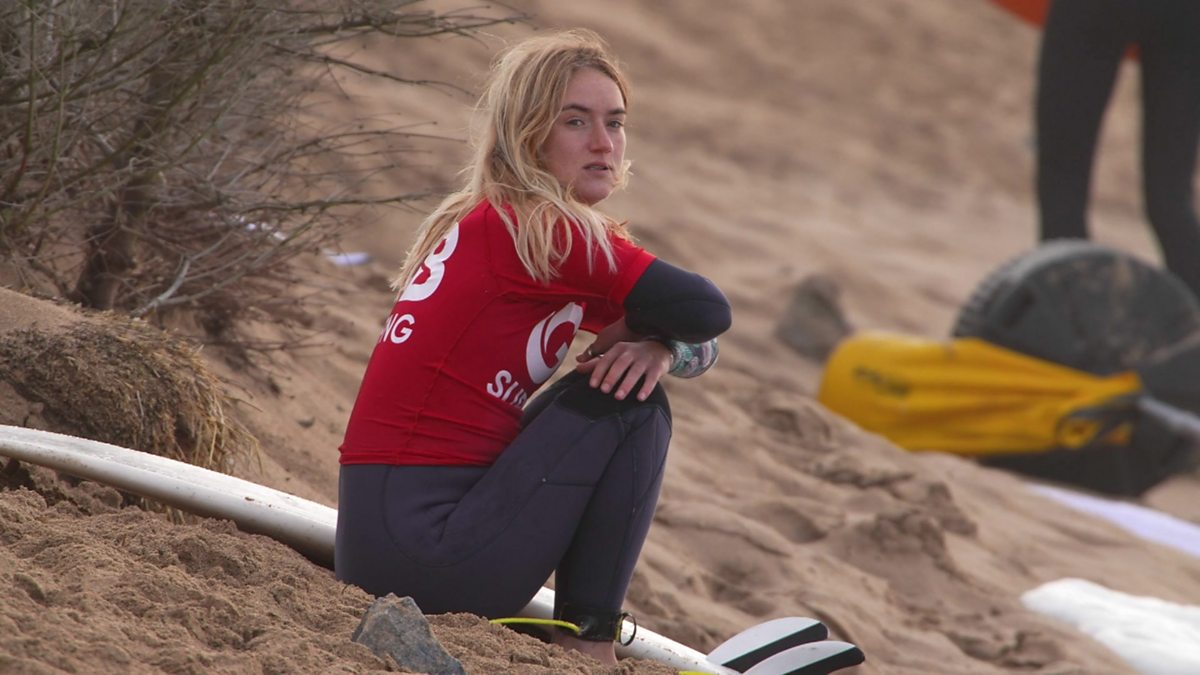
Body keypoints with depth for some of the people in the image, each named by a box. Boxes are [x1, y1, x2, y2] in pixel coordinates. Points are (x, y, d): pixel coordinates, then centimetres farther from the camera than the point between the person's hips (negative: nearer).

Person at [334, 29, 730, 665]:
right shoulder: (542, 230, -12)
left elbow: (701, 348, 17)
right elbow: (709, 311, -12)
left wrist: (656, 347, -5)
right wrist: (633, 334, 8)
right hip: (427, 551, -10)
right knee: (631, 402, -5)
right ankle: (589, 644, -3)